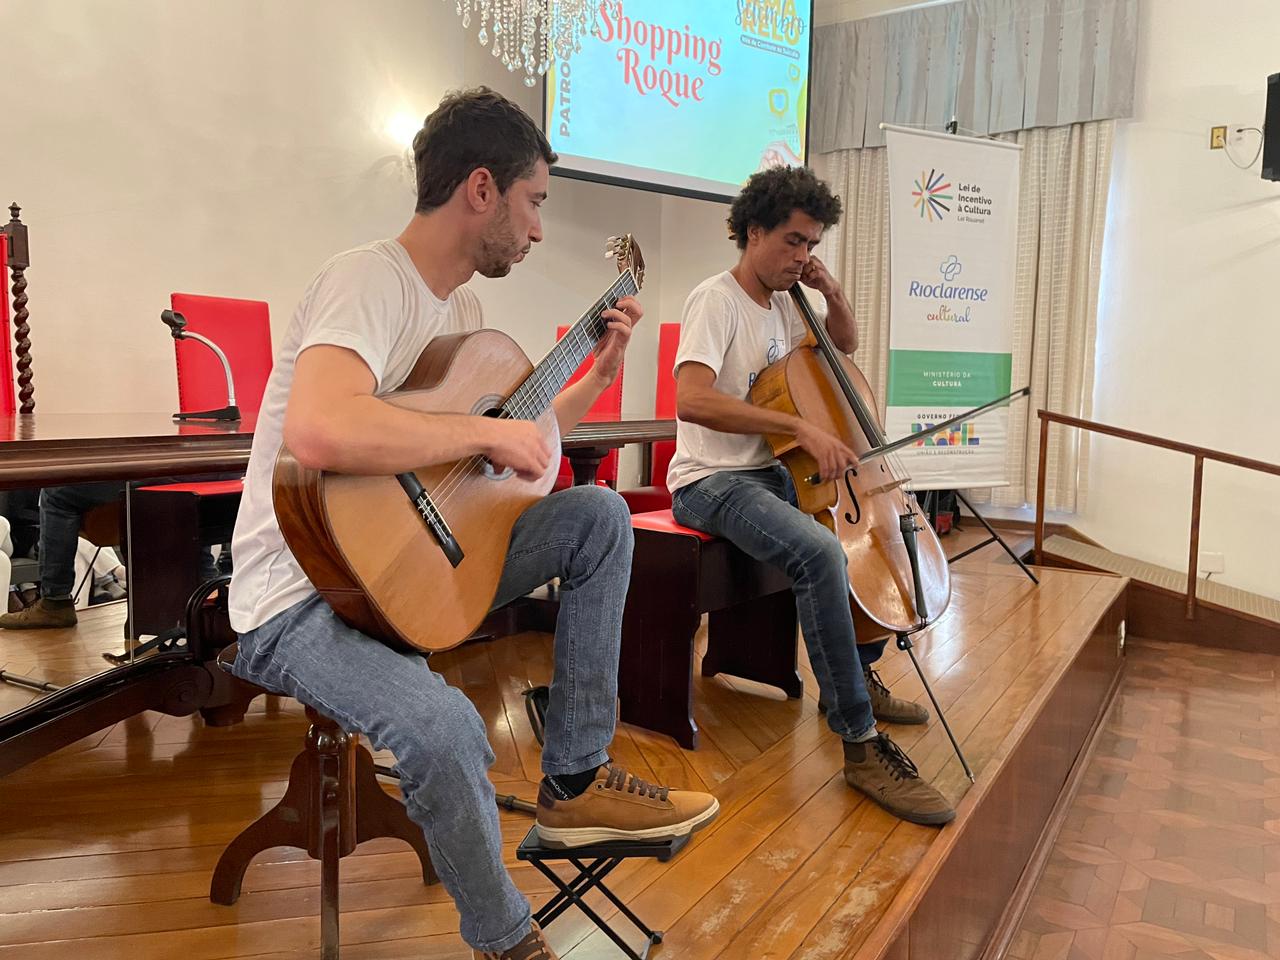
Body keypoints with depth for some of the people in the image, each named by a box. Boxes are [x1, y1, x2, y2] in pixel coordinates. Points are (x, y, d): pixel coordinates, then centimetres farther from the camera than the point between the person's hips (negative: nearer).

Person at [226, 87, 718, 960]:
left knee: (600, 514, 1)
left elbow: (511, 457, 17)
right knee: (443, 724, -34)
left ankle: (575, 782, 5)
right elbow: (317, 431, -41)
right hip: (306, 596, -9)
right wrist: (488, 431, -28)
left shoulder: (462, 304, 10)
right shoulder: (370, 280, -20)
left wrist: (599, 377, 12)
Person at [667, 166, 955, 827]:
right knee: (821, 554, -33)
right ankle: (861, 745, -25)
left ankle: (859, 675, 23)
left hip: (769, 474, 10)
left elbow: (846, 345, 29)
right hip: (711, 482, -9)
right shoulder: (716, 300, -13)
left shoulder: (783, 306, 13)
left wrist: (832, 295, 8)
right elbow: (692, 400, -30)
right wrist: (801, 427, -33)